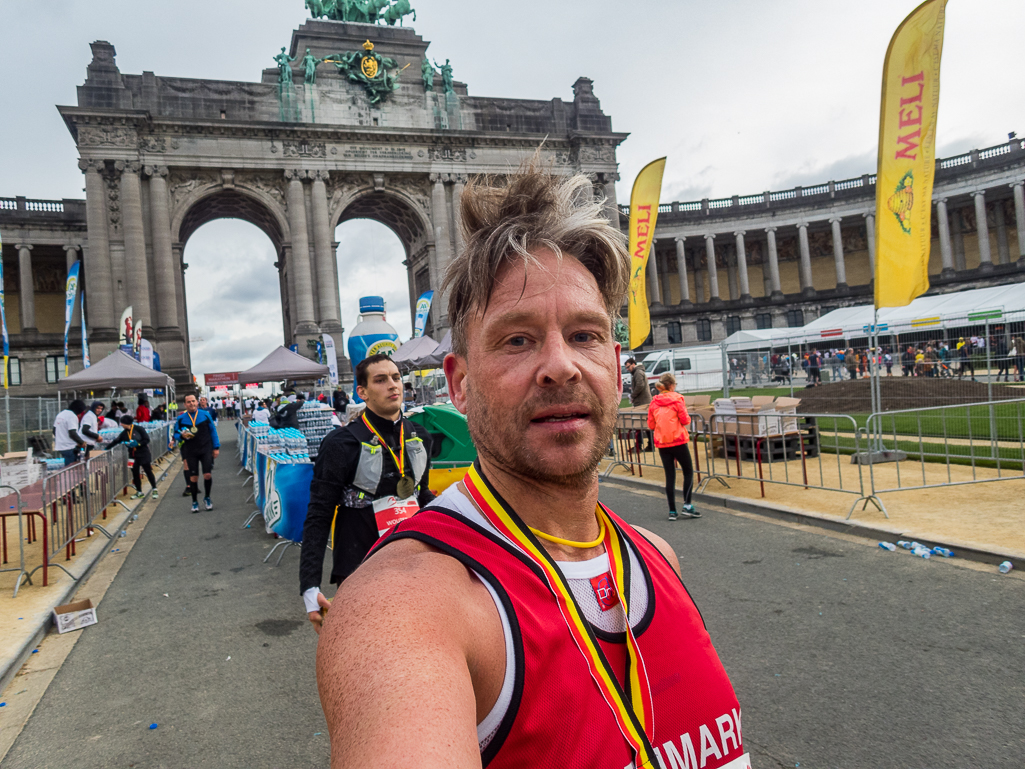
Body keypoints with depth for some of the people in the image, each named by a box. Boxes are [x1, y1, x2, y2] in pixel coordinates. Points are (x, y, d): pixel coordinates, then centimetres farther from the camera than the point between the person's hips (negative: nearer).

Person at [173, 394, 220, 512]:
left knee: (208, 475, -7)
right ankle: (194, 502, 20)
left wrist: (216, 447, 5)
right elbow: (176, 434, 10)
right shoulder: (181, 418, 2)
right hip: (190, 452, 1)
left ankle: (207, 498, 17)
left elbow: (213, 431, 7)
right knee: (193, 477, 3)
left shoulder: (205, 415, 2)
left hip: (206, 449, 0)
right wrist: (182, 436, -14)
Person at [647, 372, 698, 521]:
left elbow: (651, 425, 6)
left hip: (661, 443, 4)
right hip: (678, 441, -4)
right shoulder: (677, 398, -8)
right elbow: (685, 420, -10)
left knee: (670, 475, 9)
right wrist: (687, 417, 11)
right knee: (688, 471, 10)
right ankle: (687, 505, 1)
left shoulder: (654, 402, 5)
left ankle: (672, 511, 8)